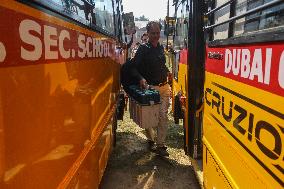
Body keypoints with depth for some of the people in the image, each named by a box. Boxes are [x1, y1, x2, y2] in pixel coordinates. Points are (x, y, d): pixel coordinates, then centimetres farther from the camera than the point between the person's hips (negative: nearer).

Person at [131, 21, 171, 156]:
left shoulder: (161, 47, 11)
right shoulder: (143, 49, -6)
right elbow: (134, 67, -10)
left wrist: (167, 72, 12)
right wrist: (141, 78, -25)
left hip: (164, 87, 4)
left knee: (163, 116, -1)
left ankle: (160, 145, 7)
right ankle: (150, 140, 30)